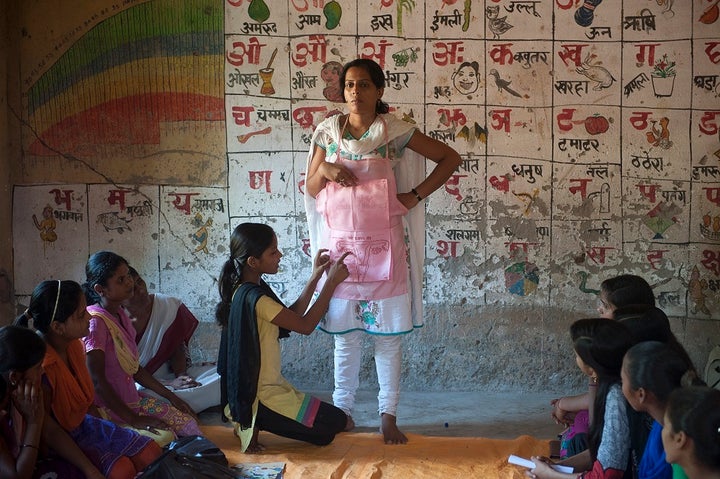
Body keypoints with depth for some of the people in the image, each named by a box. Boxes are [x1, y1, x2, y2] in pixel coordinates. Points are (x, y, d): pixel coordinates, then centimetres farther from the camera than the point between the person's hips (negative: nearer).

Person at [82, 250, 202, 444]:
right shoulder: (96, 321, -19)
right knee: (164, 437, -24)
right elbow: (96, 379, -22)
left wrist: (170, 396, 12)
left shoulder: (121, 315, 8)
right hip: (108, 410, -9)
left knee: (187, 422, 1)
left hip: (131, 399, 9)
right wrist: (133, 419, -22)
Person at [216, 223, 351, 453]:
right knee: (335, 421, -5)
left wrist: (314, 278, 3)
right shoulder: (254, 298, -26)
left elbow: (292, 316, 11)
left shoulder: (244, 289, 5)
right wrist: (331, 282, -15)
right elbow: (305, 325, -20)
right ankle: (256, 421, -4)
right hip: (260, 396, -10)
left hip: (250, 389, 10)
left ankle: (253, 420, 9)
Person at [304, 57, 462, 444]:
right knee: (344, 333, 10)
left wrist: (414, 196, -6)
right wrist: (324, 170, -13)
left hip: (384, 245, -2)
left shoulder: (395, 131, -4)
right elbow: (311, 190, 8)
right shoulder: (327, 130, 4)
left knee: (388, 333, 5)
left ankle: (389, 416, 15)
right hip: (341, 243, 2)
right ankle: (342, 410, 24)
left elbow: (450, 158, 1)